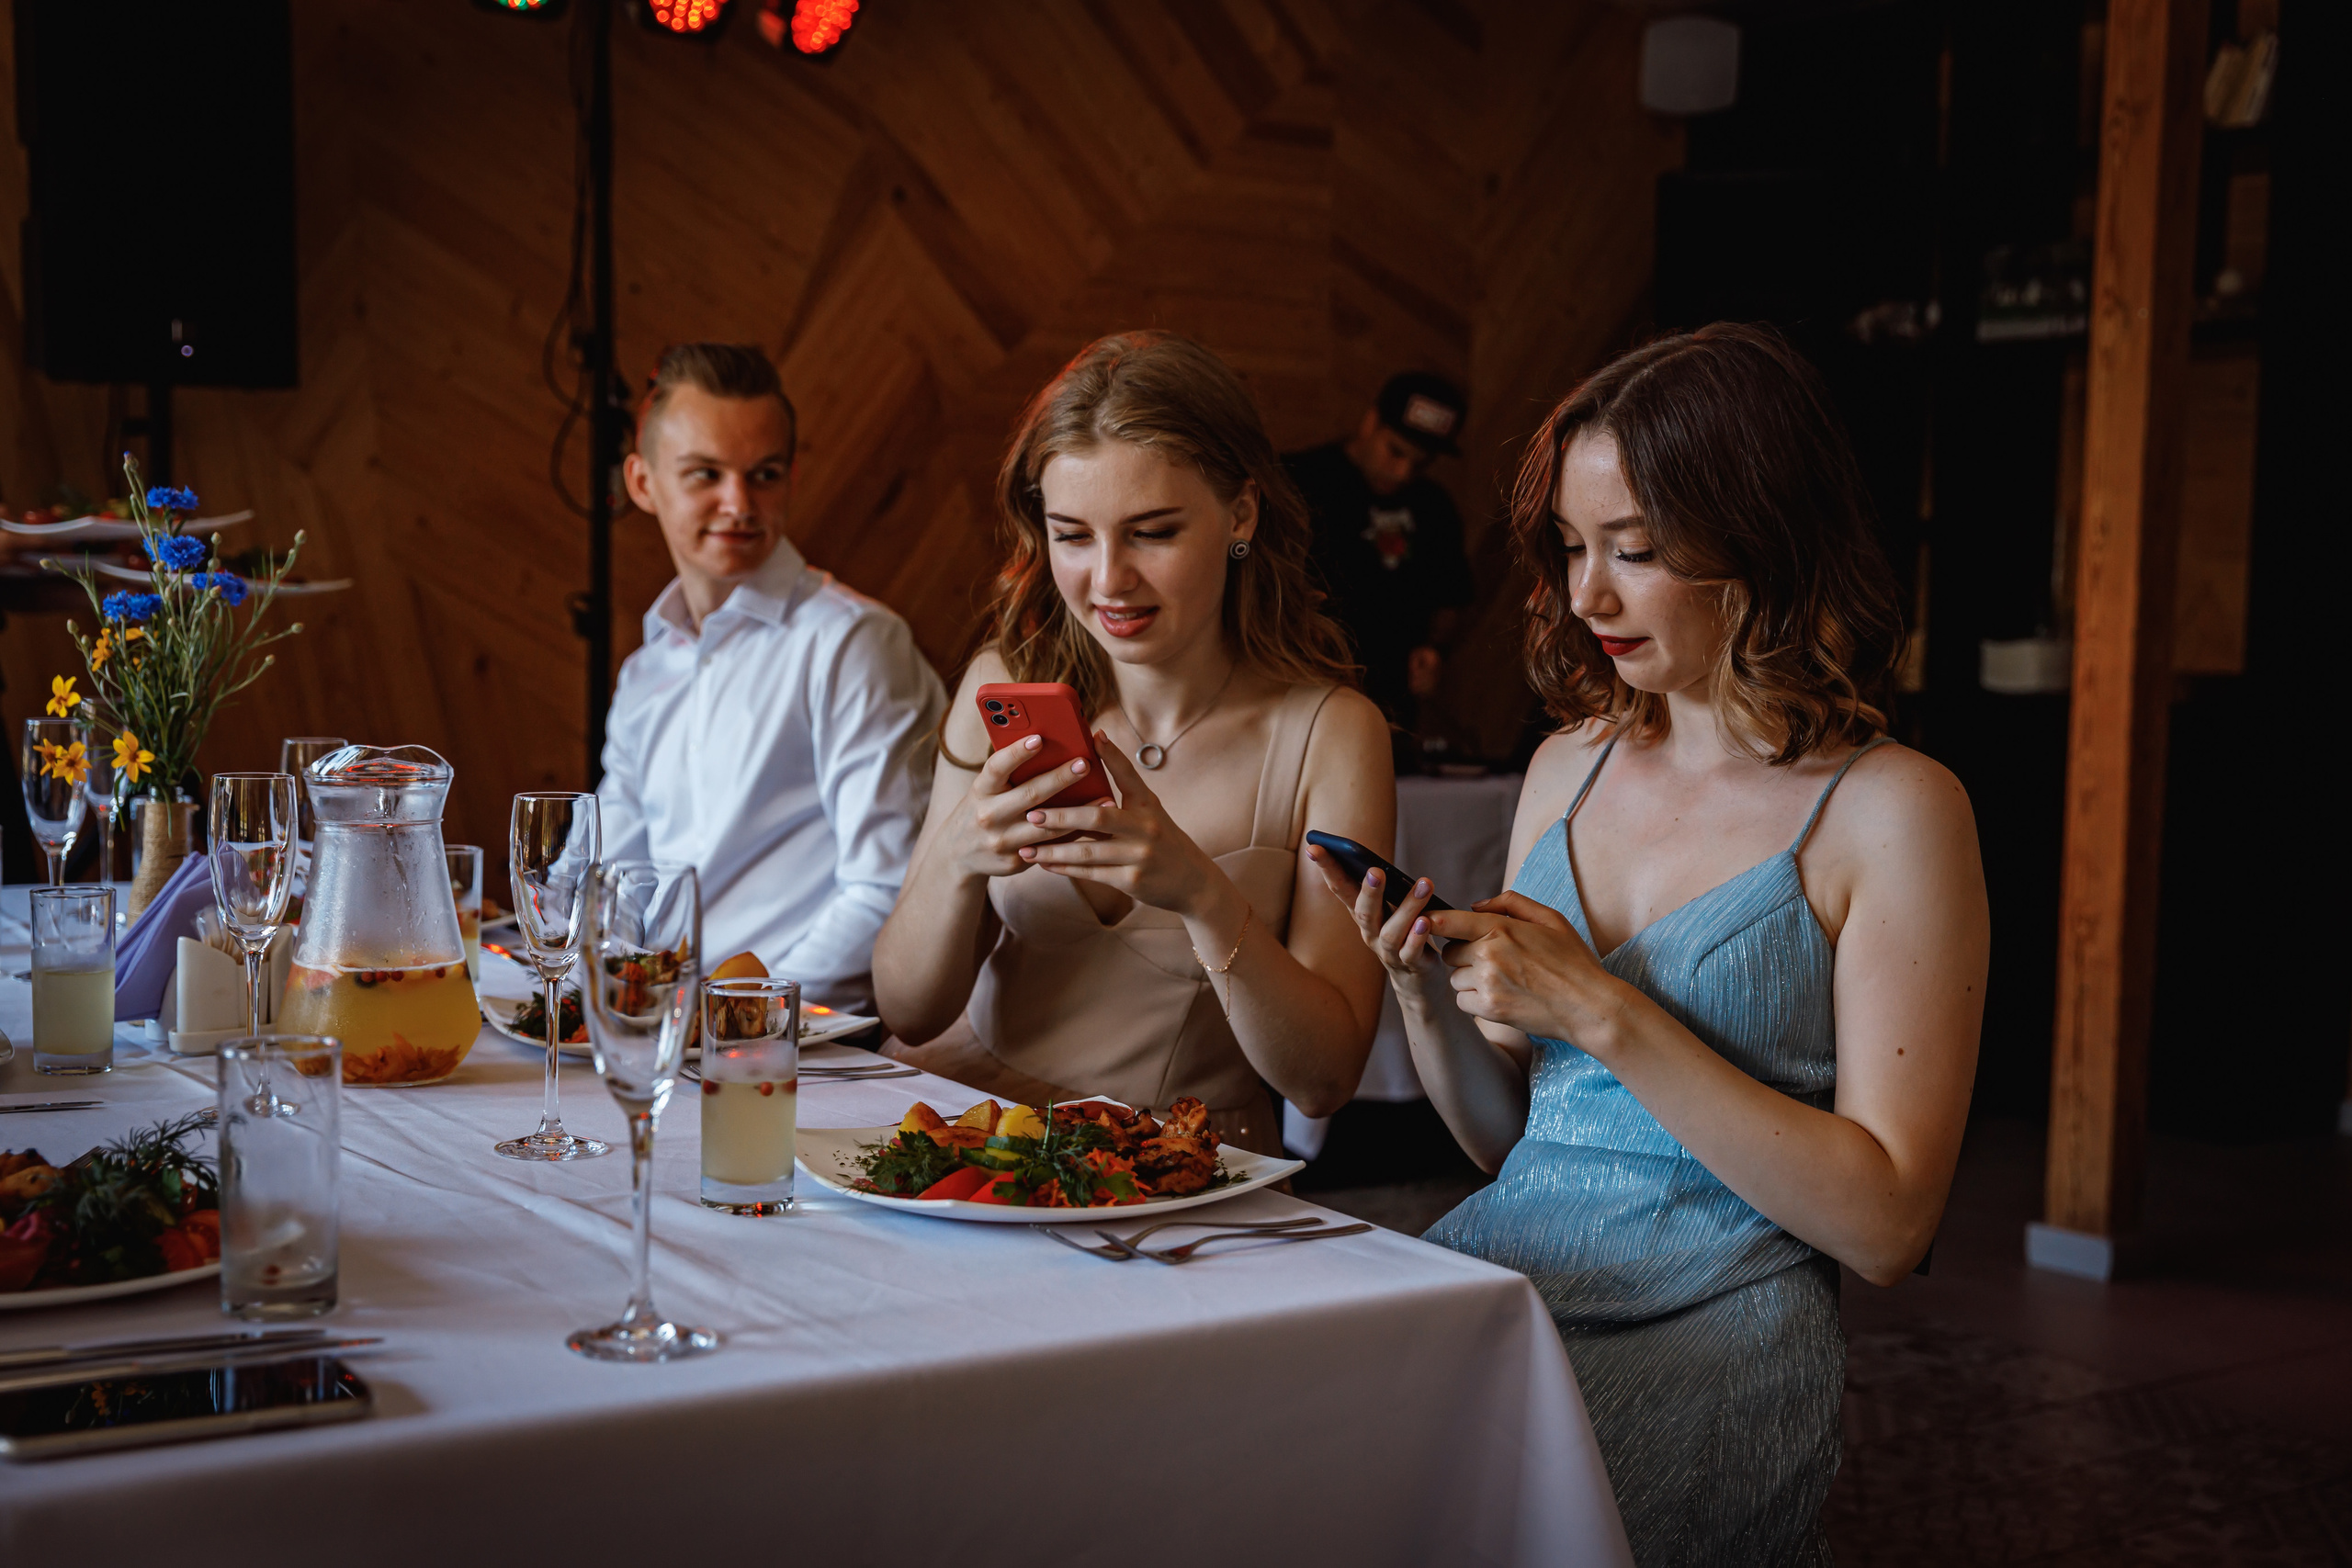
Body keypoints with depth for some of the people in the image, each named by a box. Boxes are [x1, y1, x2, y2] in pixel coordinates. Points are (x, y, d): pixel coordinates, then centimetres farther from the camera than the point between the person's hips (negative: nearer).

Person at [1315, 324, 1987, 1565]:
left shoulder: (1892, 810, -4)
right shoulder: (1570, 766, 14)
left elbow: (1886, 1225, -9)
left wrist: (1608, 1015, -14)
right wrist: (1426, 998, -2)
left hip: (1714, 1329, -5)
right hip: (1503, 1270, 5)